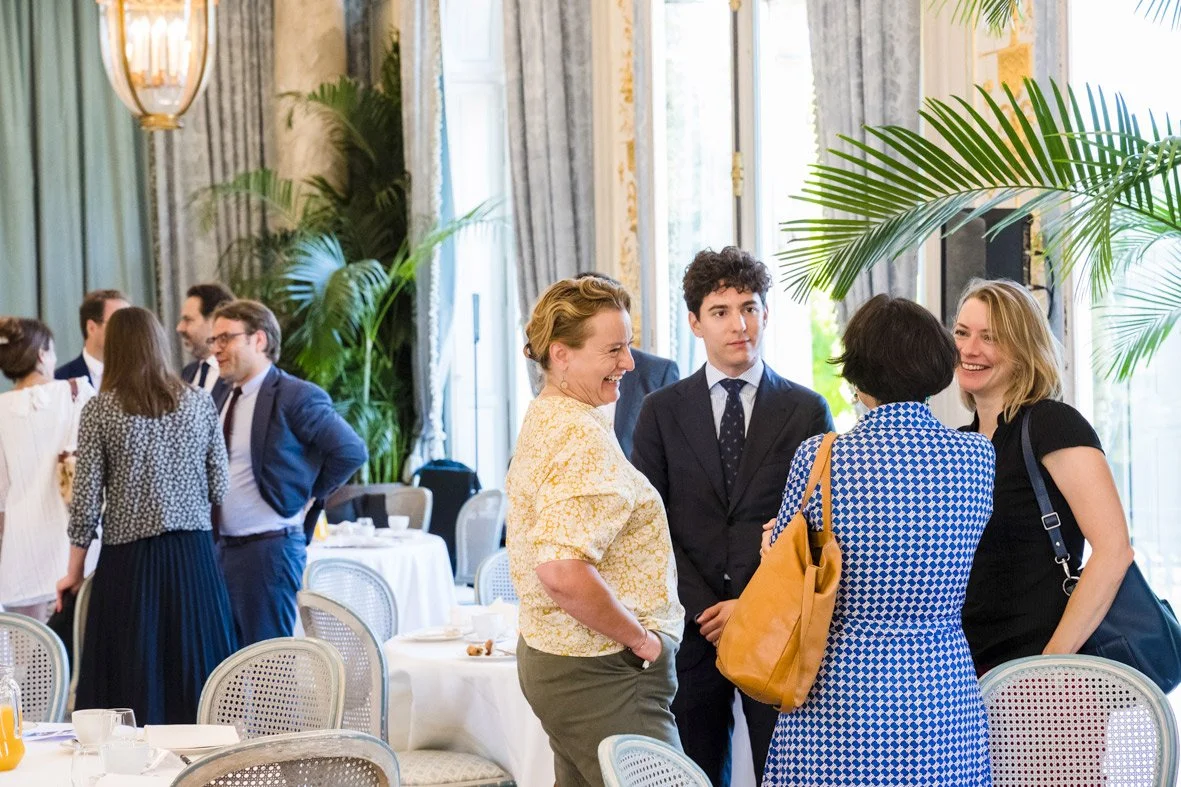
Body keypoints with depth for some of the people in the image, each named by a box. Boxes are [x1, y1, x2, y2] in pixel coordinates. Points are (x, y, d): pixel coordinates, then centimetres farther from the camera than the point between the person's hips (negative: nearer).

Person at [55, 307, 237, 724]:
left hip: (129, 562, -2)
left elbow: (86, 501, -4)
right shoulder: (199, 403, 2)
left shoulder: (100, 409, -5)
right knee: (196, 678, 7)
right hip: (193, 558, 2)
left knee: (131, 687, 3)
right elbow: (220, 489, 4)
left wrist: (73, 572, 7)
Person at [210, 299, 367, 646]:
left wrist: (308, 497, -6)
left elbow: (351, 452, -12)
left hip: (270, 549, -8)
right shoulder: (226, 398, 13)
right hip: (224, 547, 8)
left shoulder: (296, 396, -12)